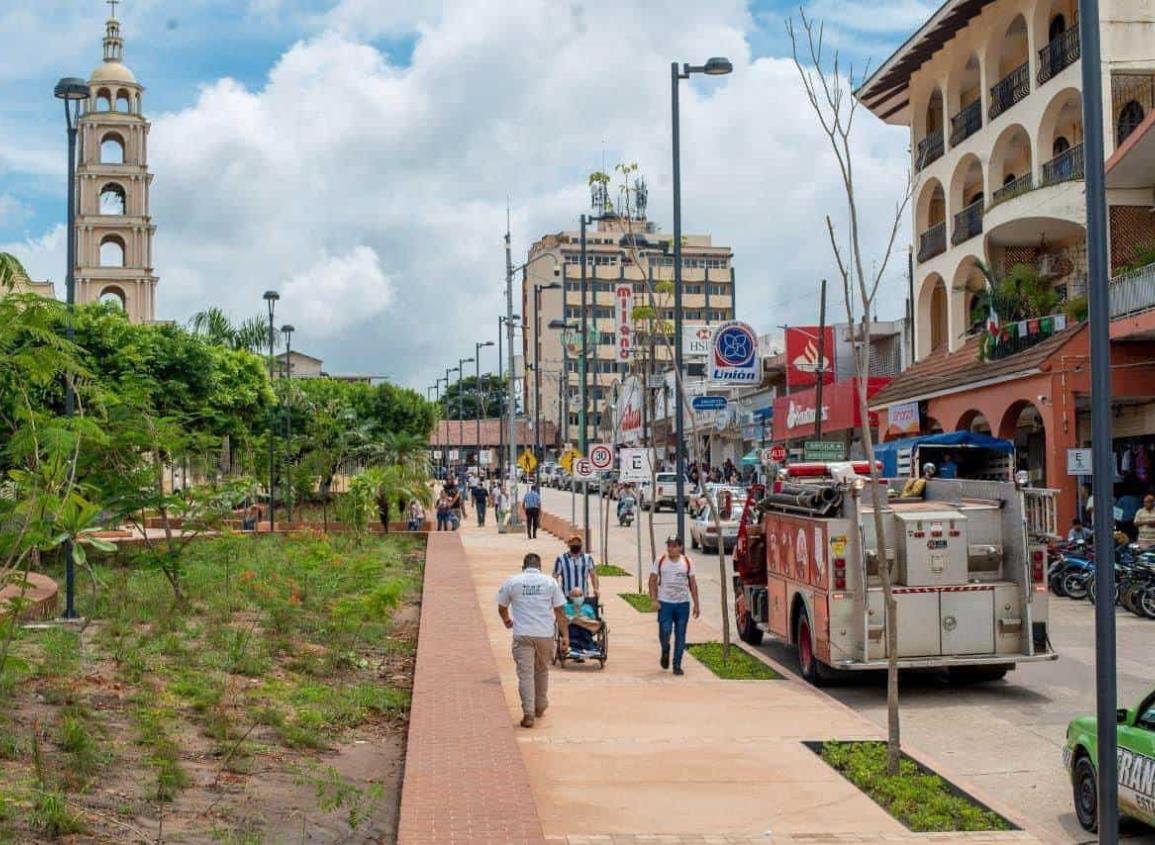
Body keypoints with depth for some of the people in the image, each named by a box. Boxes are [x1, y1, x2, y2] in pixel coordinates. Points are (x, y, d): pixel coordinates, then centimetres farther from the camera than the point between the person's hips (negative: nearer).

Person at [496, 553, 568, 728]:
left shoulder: (512, 581, 3)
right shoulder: (550, 582, 4)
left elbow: (501, 607, 14)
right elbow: (560, 611, 1)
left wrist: (507, 621, 34)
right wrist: (565, 636, 4)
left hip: (522, 635, -2)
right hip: (546, 634, 2)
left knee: (525, 674, 0)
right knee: (542, 671, 19)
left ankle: (528, 714, -7)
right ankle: (540, 707, 32)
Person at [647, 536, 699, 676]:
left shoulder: (687, 562, 5)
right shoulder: (660, 561, 1)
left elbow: (692, 584, 10)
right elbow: (653, 581, 2)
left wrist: (696, 604, 6)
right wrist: (654, 600, -9)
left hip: (683, 603, 2)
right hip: (665, 603, -1)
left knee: (680, 636, 2)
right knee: (664, 632, -10)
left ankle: (677, 665, 11)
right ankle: (665, 652, 22)